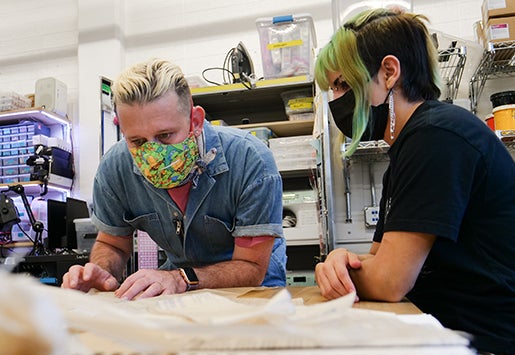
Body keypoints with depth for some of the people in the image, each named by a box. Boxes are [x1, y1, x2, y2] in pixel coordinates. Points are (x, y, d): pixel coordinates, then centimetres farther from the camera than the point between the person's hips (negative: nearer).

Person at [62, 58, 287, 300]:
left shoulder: (251, 160, -30)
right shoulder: (114, 168, -17)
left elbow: (251, 268, -24)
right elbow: (112, 244, 0)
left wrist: (181, 279, -40)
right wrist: (101, 274, -24)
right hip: (181, 269, 3)